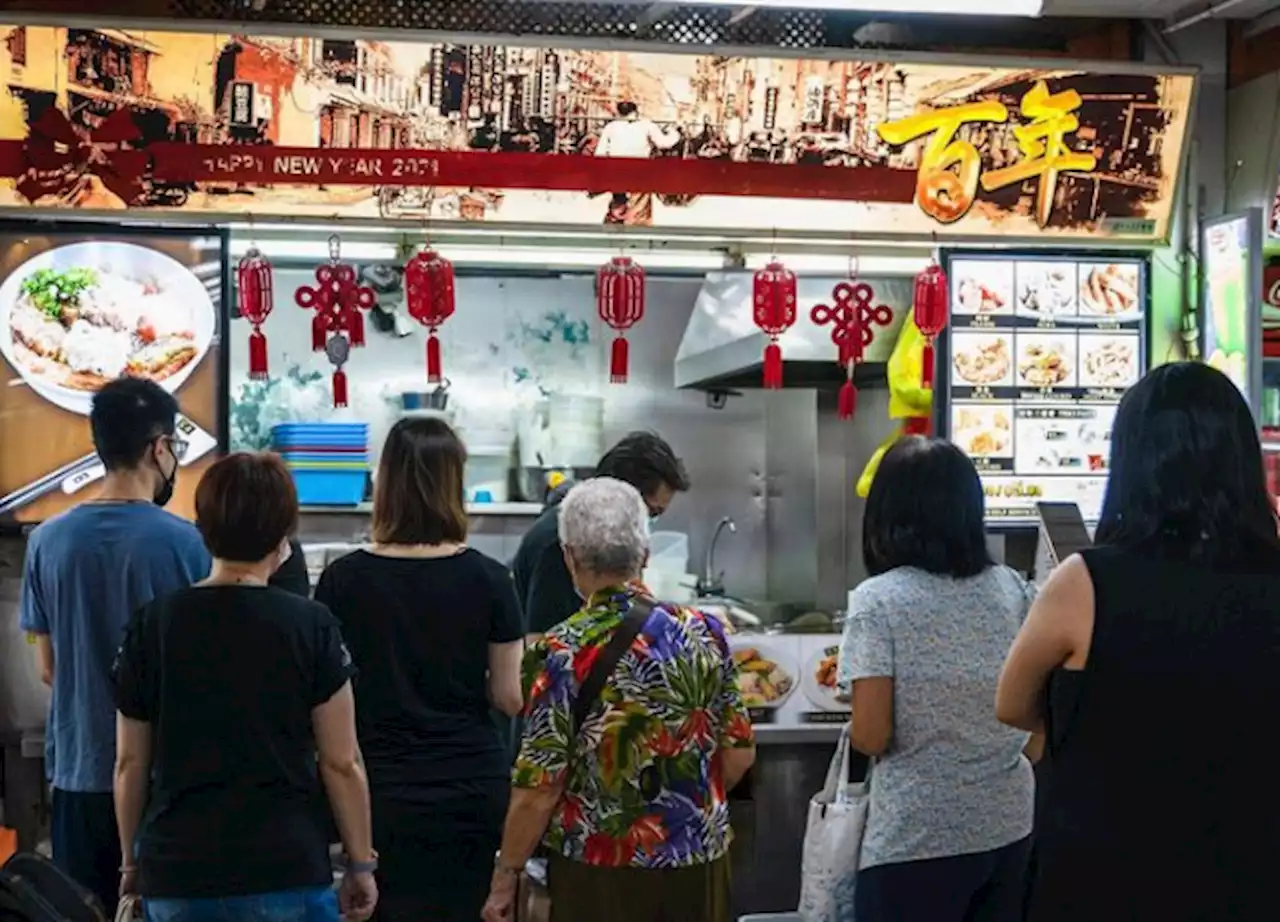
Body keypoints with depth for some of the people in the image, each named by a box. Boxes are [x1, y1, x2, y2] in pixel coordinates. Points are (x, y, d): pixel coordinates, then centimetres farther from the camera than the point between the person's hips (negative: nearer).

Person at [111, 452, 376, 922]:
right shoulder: (311, 626, -7)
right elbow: (341, 764, -5)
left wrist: (131, 860, 18)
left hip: (176, 872, 3)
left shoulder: (151, 625, -1)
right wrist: (361, 864, 6)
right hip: (285, 870, -2)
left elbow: (130, 763, 5)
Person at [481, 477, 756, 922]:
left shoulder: (563, 653, -14)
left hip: (601, 872, -4)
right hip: (699, 868, 4)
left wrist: (504, 875, -1)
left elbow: (540, 788, -13)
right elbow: (739, 753, 4)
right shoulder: (702, 633, -2)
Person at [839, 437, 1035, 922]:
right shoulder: (1012, 589, 2)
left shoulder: (878, 601, -13)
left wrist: (855, 726, 6)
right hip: (1009, 827, 5)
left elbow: (871, 736, -15)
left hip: (917, 837, -5)